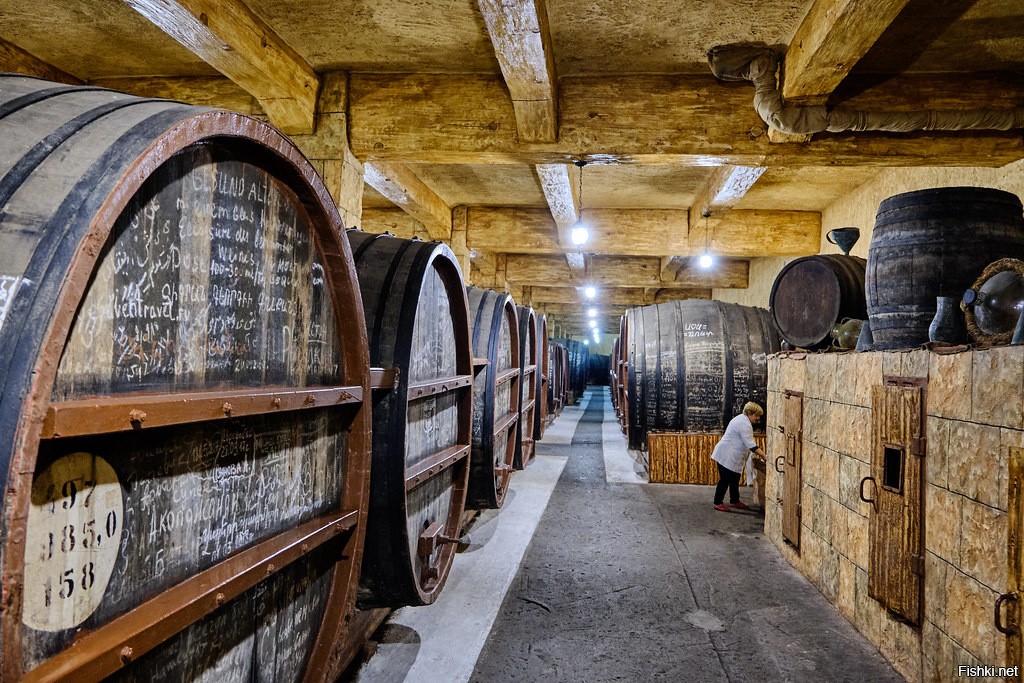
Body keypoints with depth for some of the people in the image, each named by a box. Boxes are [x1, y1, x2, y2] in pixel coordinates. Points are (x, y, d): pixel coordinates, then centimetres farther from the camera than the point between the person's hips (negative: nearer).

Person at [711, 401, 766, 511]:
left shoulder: (742, 419, 13)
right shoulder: (745, 424, -21)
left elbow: (745, 442, 22)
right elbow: (750, 444, -24)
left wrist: (757, 452, 15)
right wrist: (763, 455, -19)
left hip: (731, 456, 11)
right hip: (727, 456, -11)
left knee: (734, 480, 16)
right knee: (725, 480, -4)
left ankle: (735, 501, 25)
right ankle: (718, 503, 3)